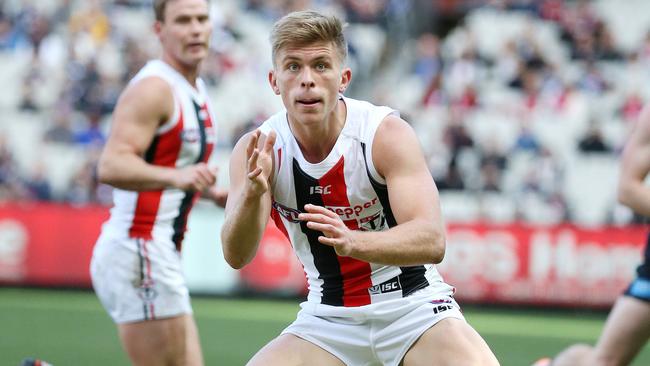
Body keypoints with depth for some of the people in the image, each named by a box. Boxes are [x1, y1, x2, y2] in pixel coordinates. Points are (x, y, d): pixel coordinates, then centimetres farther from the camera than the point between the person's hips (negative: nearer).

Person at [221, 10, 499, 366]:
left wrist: (351, 242, -46)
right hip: (328, 318, 2)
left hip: (412, 308, -2)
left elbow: (431, 240, -27)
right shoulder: (258, 149, -9)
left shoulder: (387, 133, -16)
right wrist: (252, 194, -40)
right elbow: (236, 255, -19)